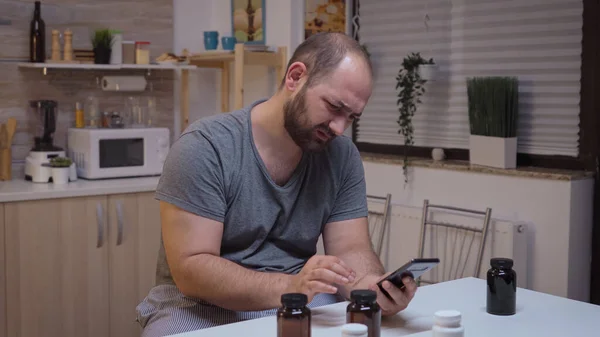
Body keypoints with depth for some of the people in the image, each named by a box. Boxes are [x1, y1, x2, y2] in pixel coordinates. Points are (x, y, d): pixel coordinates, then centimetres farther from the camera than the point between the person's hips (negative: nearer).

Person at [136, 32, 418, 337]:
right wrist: (289, 287, -33)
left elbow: (351, 249, -3)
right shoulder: (204, 147, -16)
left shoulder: (342, 156, 0)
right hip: (204, 307, -2)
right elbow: (190, 267, -20)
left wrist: (374, 286, -26)